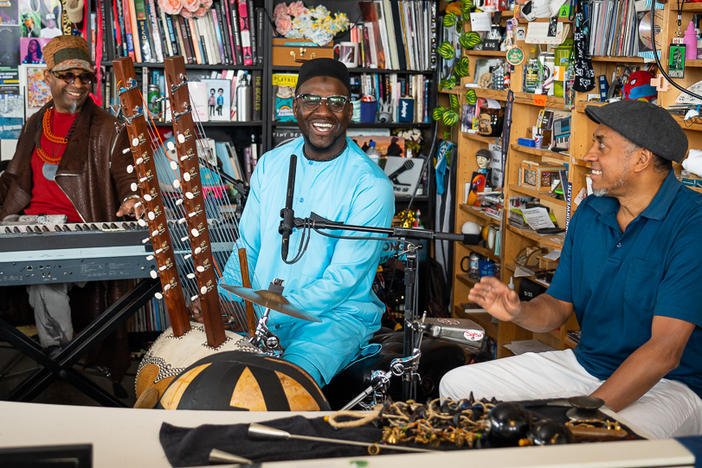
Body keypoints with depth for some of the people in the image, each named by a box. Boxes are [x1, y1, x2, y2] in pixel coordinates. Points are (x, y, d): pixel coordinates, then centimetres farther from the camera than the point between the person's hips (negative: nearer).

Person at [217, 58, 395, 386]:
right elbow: (247, 247, 12)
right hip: (259, 308, 6)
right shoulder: (271, 164, 7)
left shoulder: (371, 186, -12)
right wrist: (223, 301, -7)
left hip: (336, 315, -5)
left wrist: (270, 316, -25)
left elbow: (343, 279, -17)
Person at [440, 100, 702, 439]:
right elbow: (558, 306, 9)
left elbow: (665, 351, -24)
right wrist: (518, 311, -15)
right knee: (456, 386, 1)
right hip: (585, 364, 7)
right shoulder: (589, 212, 6)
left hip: (669, 384, -7)